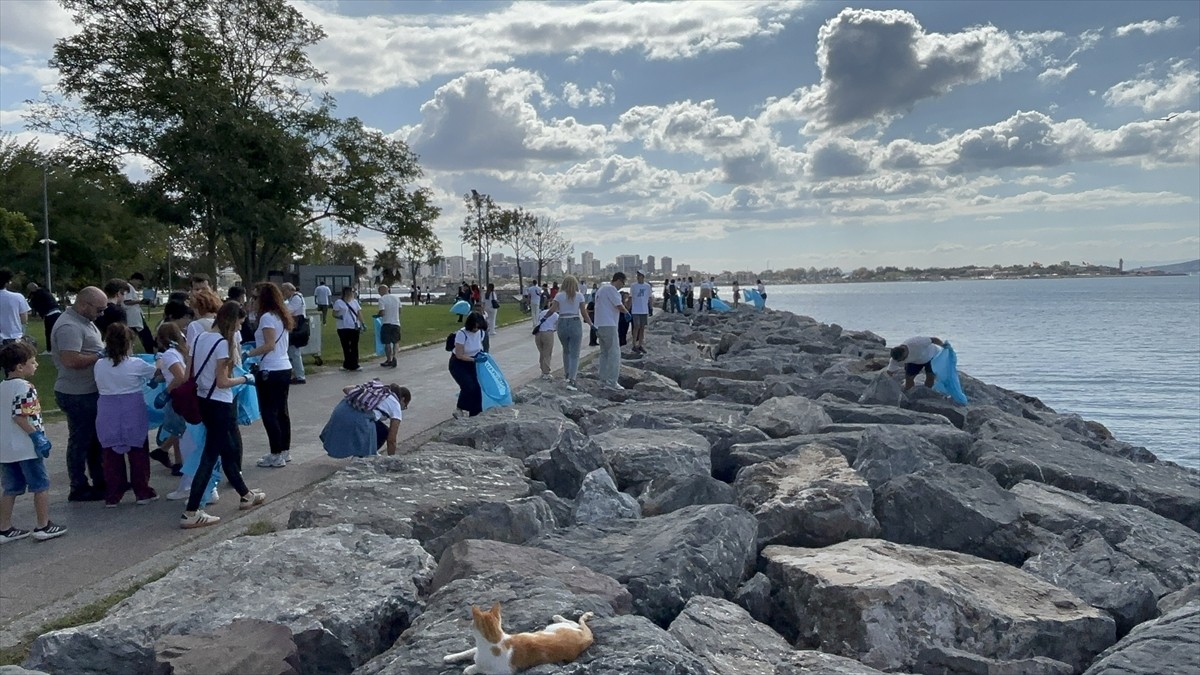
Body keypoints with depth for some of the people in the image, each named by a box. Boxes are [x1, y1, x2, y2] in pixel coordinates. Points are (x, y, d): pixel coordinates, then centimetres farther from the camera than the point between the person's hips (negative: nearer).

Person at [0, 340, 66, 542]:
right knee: (41, 486, 4)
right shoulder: (24, 387, -16)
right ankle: (43, 526, 9)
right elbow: (20, 416, -23)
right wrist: (38, 436, -18)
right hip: (26, 448, -8)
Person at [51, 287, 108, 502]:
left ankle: (101, 481, 30)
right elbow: (71, 360, -32)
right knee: (81, 441, 1)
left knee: (96, 439, 18)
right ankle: (79, 489, 12)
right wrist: (100, 355, -21)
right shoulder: (69, 327, -23)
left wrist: (104, 351, 5)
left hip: (90, 392, 10)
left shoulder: (83, 321, 10)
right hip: (78, 395, -10)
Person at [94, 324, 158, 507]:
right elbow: (158, 372, 3)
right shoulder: (135, 364, -10)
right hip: (132, 417, -3)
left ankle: (112, 496, 12)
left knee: (111, 457, 9)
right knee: (138, 455, 9)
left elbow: (99, 387, 7)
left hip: (108, 417, 3)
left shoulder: (99, 365, -1)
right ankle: (142, 493, 15)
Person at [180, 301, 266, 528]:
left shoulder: (199, 338, 6)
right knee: (210, 456, -1)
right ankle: (190, 513, -1)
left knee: (230, 449, 20)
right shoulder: (223, 343, -18)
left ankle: (246, 495, 35)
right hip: (220, 405, -9)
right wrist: (244, 379, -4)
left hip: (203, 401, 9)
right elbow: (222, 382, -18)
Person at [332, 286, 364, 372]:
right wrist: (339, 316, -25)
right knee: (346, 347, 2)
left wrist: (362, 324, 8)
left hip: (354, 328, 4)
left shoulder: (354, 302, 13)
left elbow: (358, 314, 15)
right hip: (343, 328, -4)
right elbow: (334, 314, -4)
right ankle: (347, 365, 10)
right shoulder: (339, 302, -3)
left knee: (354, 347, 3)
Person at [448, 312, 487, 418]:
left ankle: (475, 414, 9)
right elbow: (459, 355, -24)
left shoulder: (481, 332, -10)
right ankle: (458, 410, -1)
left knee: (476, 387, -3)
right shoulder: (462, 334, -28)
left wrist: (481, 353, -7)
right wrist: (475, 359, -28)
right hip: (458, 364, -6)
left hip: (471, 363, 6)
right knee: (468, 386, -22)